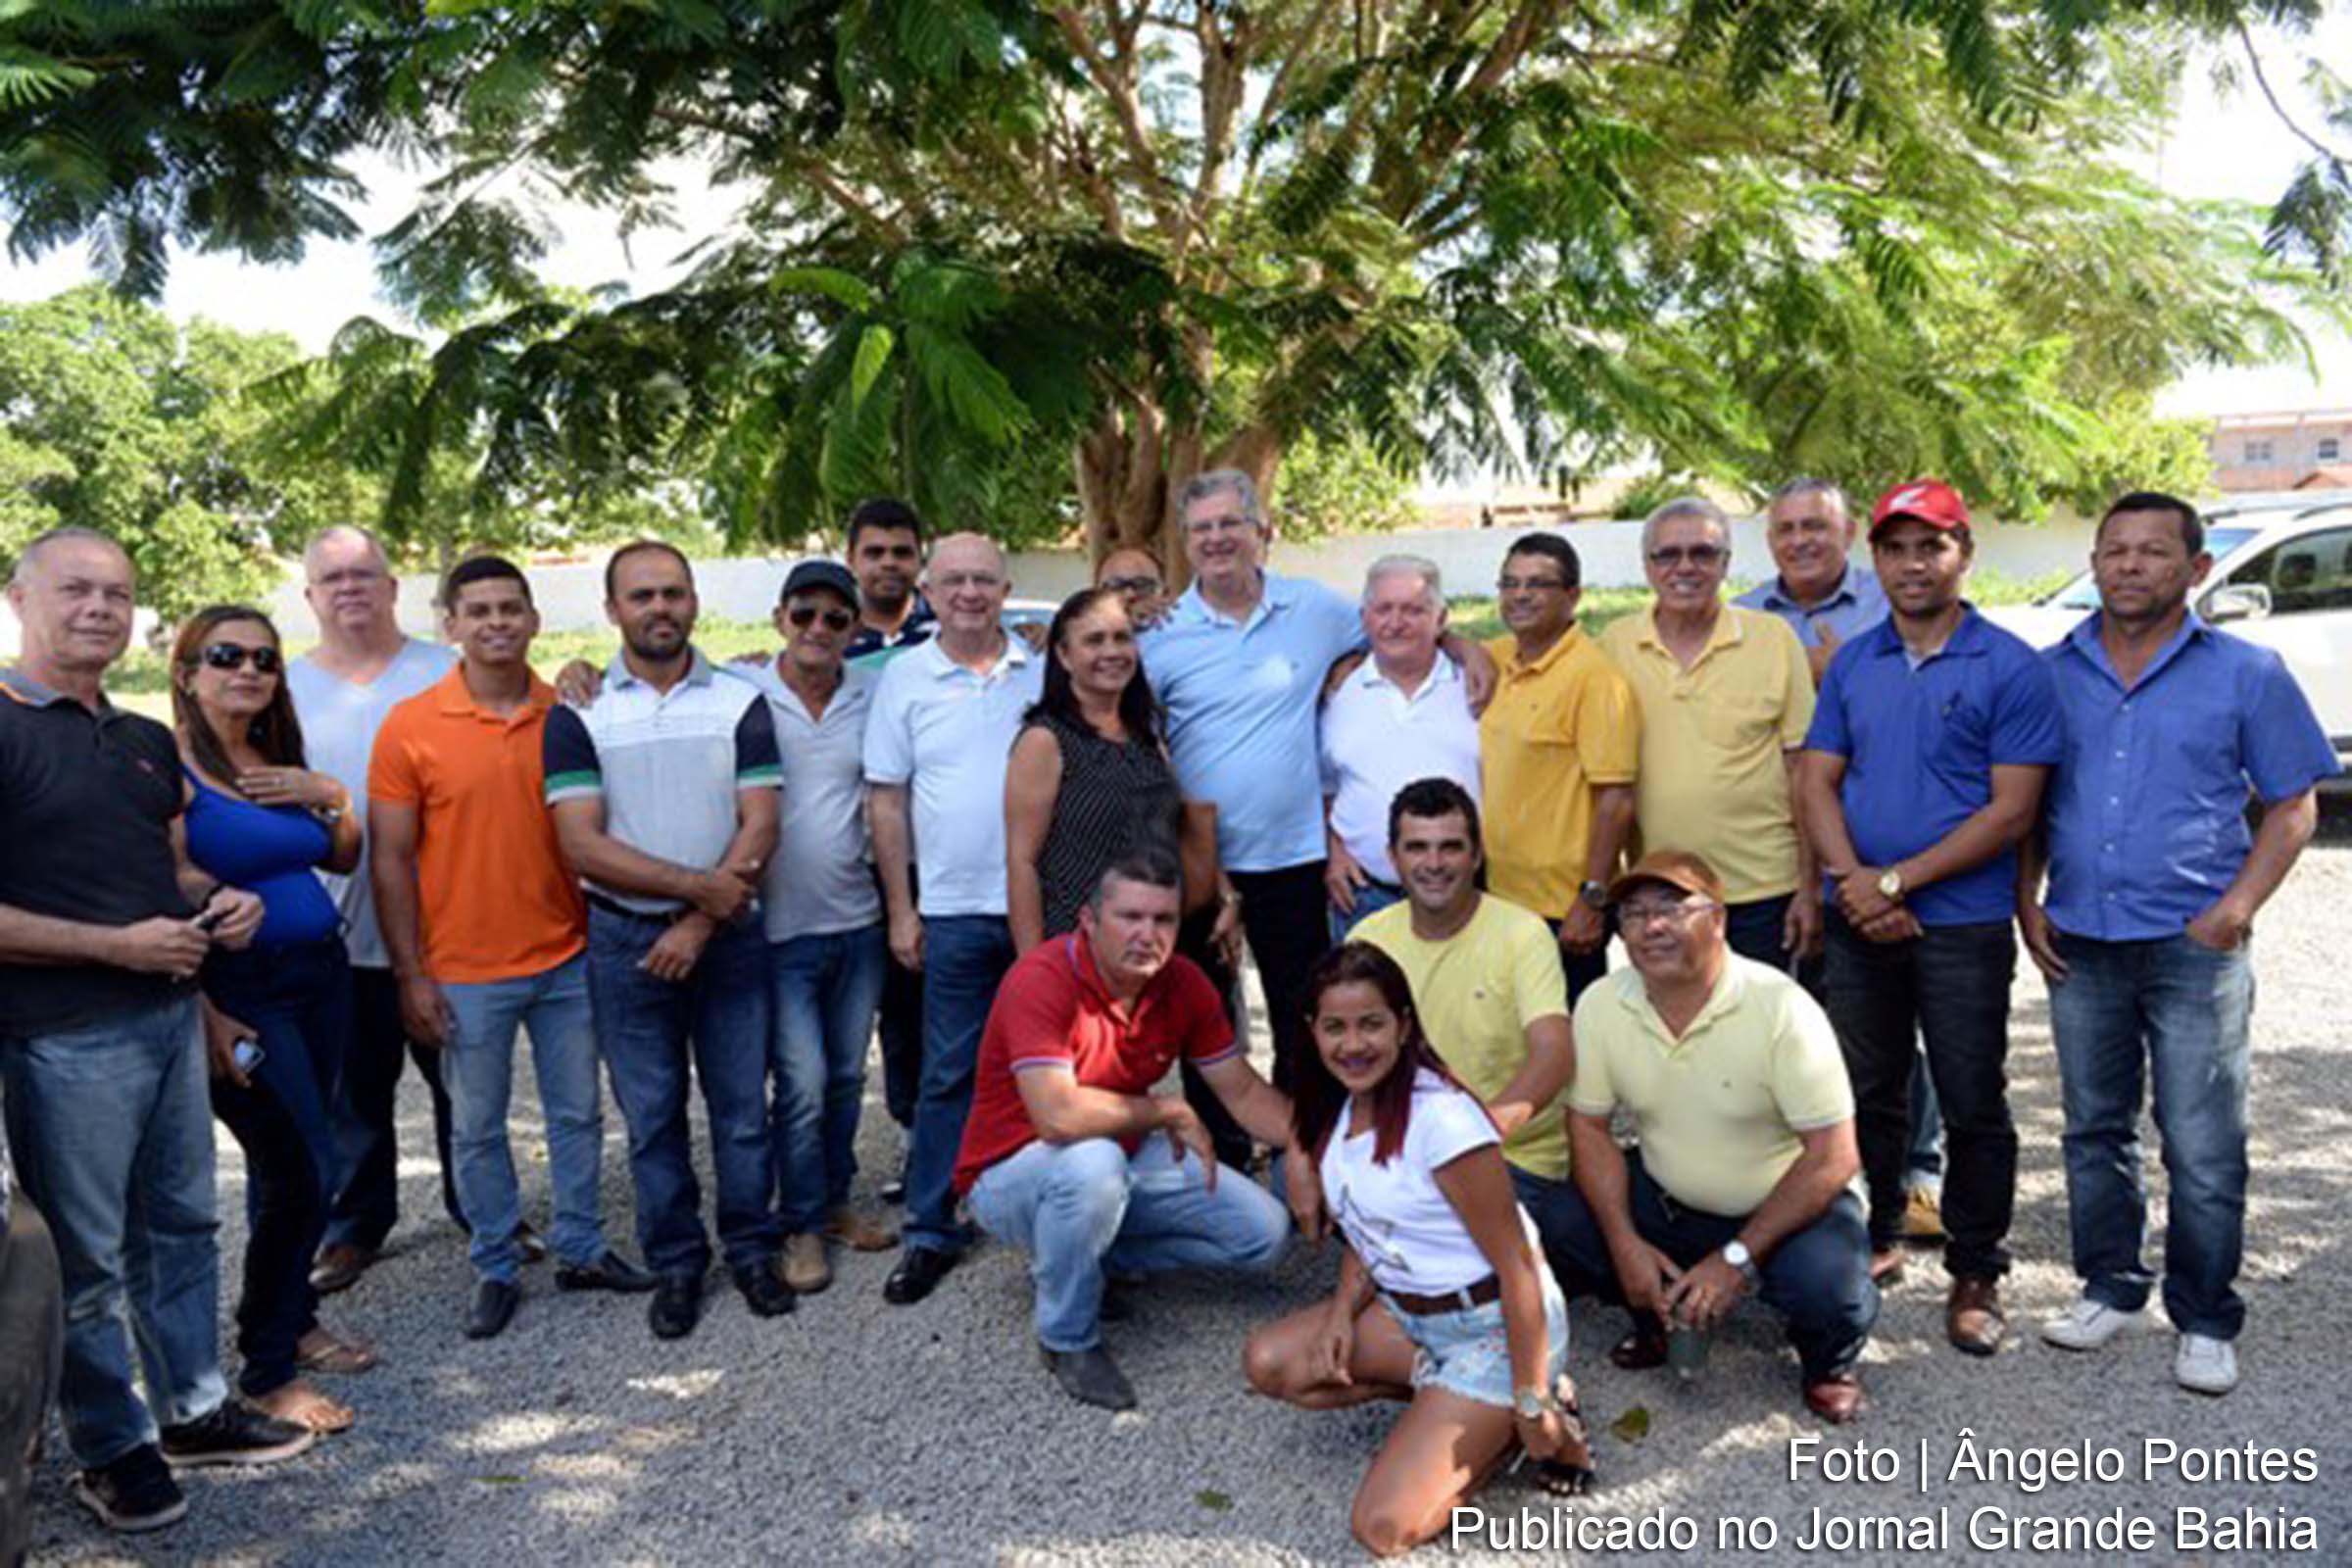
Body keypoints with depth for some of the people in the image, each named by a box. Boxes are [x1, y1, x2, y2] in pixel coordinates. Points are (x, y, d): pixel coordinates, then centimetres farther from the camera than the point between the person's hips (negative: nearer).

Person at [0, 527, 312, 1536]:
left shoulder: (146, 742, 12)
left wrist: (221, 905, 2)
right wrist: (117, 944, -20)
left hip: (170, 1016, 8)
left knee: (181, 1224, 17)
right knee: (86, 1253, 5)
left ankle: (194, 1410, 31)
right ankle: (110, 1449, 21)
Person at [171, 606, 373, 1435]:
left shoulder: (280, 762, 10)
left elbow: (346, 858, 18)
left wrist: (329, 796, -2)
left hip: (321, 974, 7)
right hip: (240, 989, -6)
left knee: (290, 1164, 14)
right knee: (301, 1170, -5)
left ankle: (292, 1317, 32)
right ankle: (268, 1371, 10)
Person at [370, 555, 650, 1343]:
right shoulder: (409, 726, -7)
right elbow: (390, 860, -5)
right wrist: (411, 975, -7)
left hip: (566, 959, 3)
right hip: (464, 973, -2)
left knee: (578, 1112, 13)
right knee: (477, 1129, 10)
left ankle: (581, 1248, 30)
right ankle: (495, 1269, 26)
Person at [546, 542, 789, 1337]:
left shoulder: (740, 702, 1)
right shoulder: (579, 714, -2)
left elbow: (759, 828, -5)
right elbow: (581, 845, -10)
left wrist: (700, 923, -14)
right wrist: (698, 886, -15)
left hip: (727, 936, 0)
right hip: (626, 940, 0)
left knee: (742, 1107, 8)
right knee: (652, 1117, 10)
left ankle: (751, 1249, 25)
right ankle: (676, 1264, 24)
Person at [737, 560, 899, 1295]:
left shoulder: (874, 694, 2)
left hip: (857, 919, 4)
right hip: (778, 926, -4)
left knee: (846, 1076, 15)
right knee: (802, 1083, -2)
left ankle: (835, 1201, 32)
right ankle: (800, 1226, 16)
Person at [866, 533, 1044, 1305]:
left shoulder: (1045, 670, 4)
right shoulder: (905, 677, 2)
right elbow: (886, 799, 3)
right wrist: (900, 909, 0)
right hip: (954, 911, -1)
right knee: (950, 1074, 5)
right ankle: (931, 1230, 16)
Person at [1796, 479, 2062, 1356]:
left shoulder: (2010, 668, -6)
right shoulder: (1851, 665, 8)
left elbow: (2011, 811, -11)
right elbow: (1816, 782, 4)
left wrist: (1896, 880, -16)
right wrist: (1853, 880, -12)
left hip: (1963, 925, -4)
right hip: (1858, 922, 4)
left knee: (1973, 1107, 4)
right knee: (1866, 1095, 15)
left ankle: (1975, 1274, 20)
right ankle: (1873, 1240, 32)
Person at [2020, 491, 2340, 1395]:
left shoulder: (2245, 674, 1)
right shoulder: (2051, 675, 7)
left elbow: (2293, 805, 2)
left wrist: (2239, 905, -10)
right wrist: (2026, 902, 2)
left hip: (2196, 948, -3)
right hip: (2079, 944, 3)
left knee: (2204, 1150, 1)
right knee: (2094, 1132, 13)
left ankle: (2205, 1321, 17)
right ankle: (2112, 1289, 28)